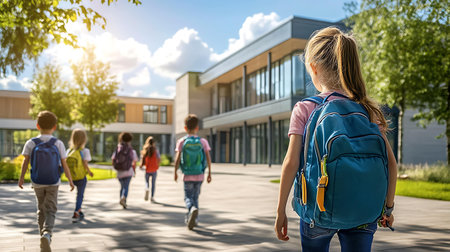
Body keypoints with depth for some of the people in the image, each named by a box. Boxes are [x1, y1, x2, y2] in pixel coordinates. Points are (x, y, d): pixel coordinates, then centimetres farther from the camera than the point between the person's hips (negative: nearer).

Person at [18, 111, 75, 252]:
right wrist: (70, 180, 2)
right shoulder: (58, 144, -7)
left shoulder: (31, 143, -5)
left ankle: (43, 234, 24)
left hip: (37, 183, 2)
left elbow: (25, 162, -10)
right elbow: (64, 164, -6)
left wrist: (21, 178, 0)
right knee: (51, 210, 2)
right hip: (53, 183, -1)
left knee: (41, 209, 18)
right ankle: (47, 233, -20)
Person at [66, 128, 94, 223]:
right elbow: (85, 164, -18)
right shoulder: (84, 151, -13)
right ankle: (75, 214, -1)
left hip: (72, 177, 5)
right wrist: (89, 172, -2)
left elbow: (65, 163, -2)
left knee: (79, 194, 23)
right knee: (80, 195, 6)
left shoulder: (69, 151, 0)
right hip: (81, 177, -5)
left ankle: (79, 212, 31)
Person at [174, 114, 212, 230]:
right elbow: (208, 158, -3)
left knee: (188, 197, 4)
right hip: (200, 175, 2)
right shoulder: (203, 141, -2)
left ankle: (193, 209, -28)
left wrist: (175, 172, 3)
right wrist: (209, 174, 5)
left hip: (188, 176, -2)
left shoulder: (181, 141, -5)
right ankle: (191, 219, 25)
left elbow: (177, 158, -9)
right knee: (195, 197, 18)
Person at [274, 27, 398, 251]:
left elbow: (291, 163, -11)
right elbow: (390, 162, -1)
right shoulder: (369, 109, 0)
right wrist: (388, 207, 11)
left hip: (318, 210, -1)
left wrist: (281, 210, -3)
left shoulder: (304, 110, -7)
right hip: (363, 212, 2)